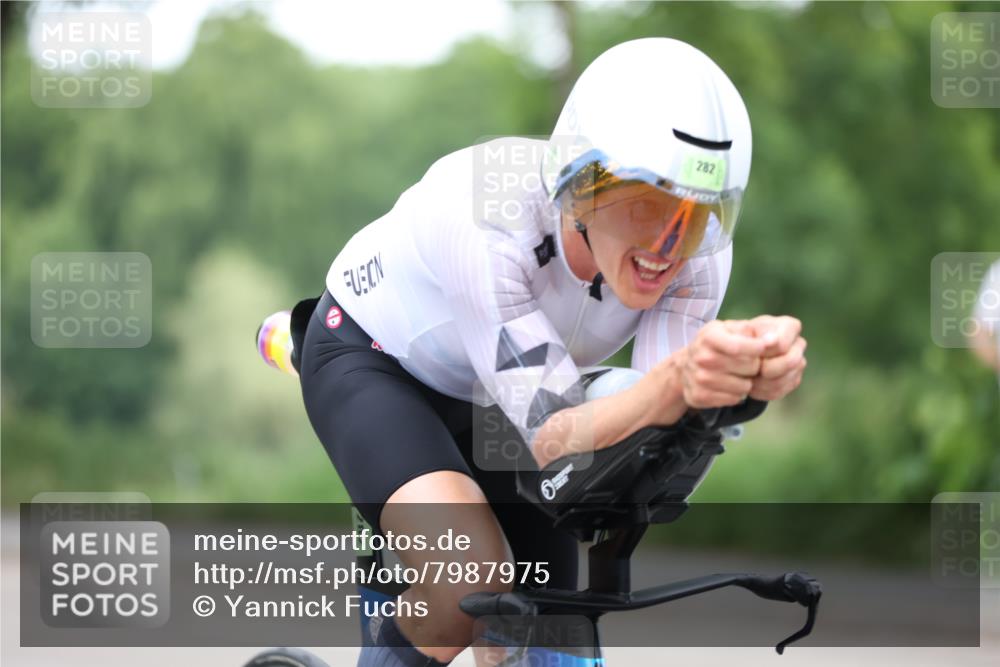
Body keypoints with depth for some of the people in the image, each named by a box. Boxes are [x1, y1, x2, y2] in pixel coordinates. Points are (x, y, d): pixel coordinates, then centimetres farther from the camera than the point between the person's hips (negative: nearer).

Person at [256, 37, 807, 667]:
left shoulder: (699, 244, -26)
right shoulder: (491, 218, -40)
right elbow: (555, 442, -42)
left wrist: (745, 377, -52)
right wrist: (675, 381, -62)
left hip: (488, 402, 6)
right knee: (471, 581, -33)